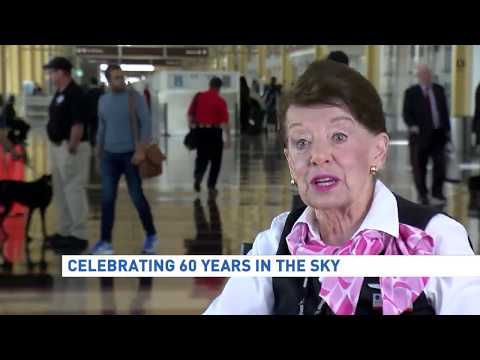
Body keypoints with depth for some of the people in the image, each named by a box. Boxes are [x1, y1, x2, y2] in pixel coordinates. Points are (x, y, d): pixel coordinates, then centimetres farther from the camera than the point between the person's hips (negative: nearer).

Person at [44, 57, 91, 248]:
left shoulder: (75, 93, -16)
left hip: (70, 148, -10)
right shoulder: (59, 93, 14)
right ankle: (65, 231, 22)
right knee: (60, 191, 14)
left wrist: (71, 149, -22)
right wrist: (58, 148, 15)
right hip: (57, 147, 10)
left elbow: (78, 124, -21)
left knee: (74, 190, -6)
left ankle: (79, 235, 0)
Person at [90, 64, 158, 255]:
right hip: (109, 156, 4)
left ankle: (151, 236, 19)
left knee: (137, 197, 1)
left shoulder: (134, 97, -7)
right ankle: (105, 241, 5)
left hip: (131, 155, -4)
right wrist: (98, 155, 16)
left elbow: (146, 123, -12)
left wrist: (141, 149, -21)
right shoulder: (103, 100, 8)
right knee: (107, 199, 1)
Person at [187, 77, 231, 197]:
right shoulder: (220, 101, -9)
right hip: (214, 131, -3)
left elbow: (190, 114, 6)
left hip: (200, 131, 3)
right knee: (215, 160, 9)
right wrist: (228, 138, -9)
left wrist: (191, 127, 18)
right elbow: (225, 121, -12)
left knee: (202, 157, 17)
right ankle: (211, 187, 7)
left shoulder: (199, 97, 2)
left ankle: (198, 175, -9)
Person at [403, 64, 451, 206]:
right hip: (420, 134, -3)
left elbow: (445, 110, 14)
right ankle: (422, 195, 16)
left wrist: (447, 130, 9)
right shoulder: (411, 92, 0)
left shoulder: (439, 90, 10)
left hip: (438, 134, 3)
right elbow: (406, 113, -2)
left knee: (440, 164, -2)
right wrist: (412, 125, -20)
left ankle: (437, 194, 9)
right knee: (420, 166, 4)